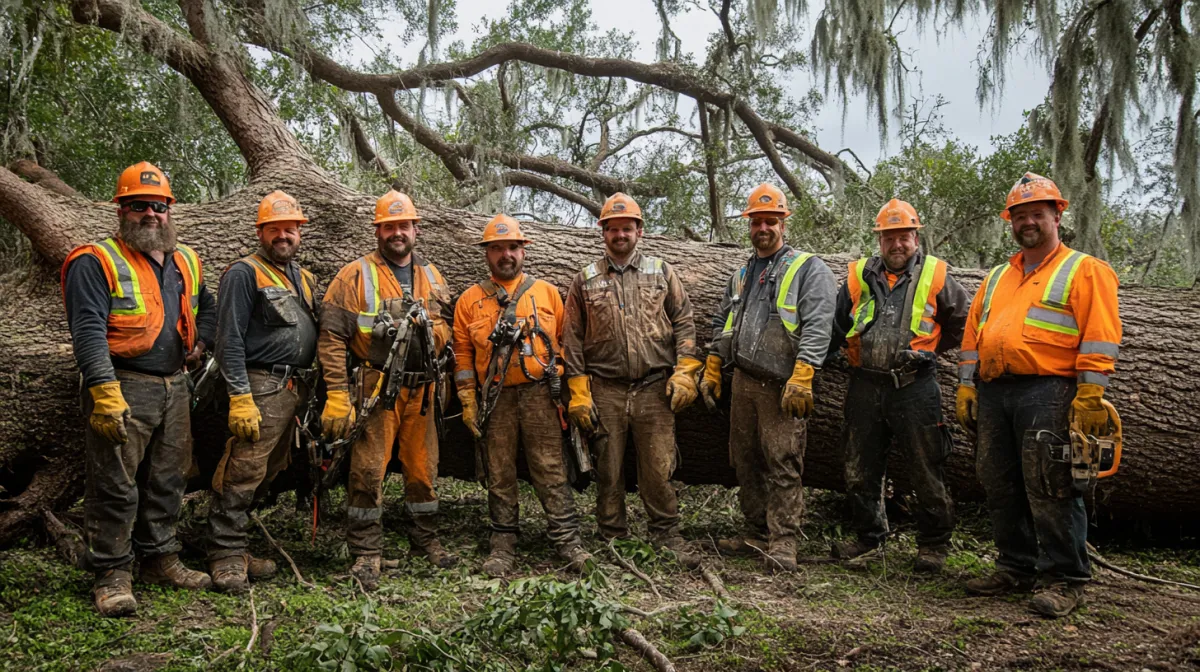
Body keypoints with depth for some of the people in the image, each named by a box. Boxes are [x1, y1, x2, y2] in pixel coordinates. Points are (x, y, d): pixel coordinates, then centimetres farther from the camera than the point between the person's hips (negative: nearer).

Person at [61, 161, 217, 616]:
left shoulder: (185, 262, 14)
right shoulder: (96, 263, -7)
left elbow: (207, 309, 32)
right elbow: (89, 332, -16)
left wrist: (198, 346, 13)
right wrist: (105, 393, -24)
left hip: (175, 387, 7)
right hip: (124, 388, -6)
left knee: (167, 480, 13)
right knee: (115, 486, -4)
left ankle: (160, 559, 26)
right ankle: (112, 574, 6)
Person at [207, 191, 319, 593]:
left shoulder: (303, 278, 18)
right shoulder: (244, 273, -6)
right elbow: (230, 340, -13)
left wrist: (314, 392, 17)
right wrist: (240, 399, -20)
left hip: (297, 391, 8)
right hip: (262, 389, -8)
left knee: (268, 473, 12)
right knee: (242, 473, -9)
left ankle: (236, 547, 22)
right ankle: (226, 558, -2)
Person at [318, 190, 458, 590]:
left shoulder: (431, 276, 13)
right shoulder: (356, 276, -3)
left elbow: (445, 330, 19)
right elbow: (331, 338, -8)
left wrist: (430, 325, -7)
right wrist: (338, 396, -15)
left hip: (421, 390, 5)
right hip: (375, 389, -4)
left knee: (423, 468, 13)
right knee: (368, 471, -3)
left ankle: (426, 541, 29)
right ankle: (366, 554, 7)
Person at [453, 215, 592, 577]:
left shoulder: (546, 292, 8)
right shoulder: (470, 300, 8)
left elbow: (564, 341, 9)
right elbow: (463, 353, 8)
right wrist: (467, 401, 2)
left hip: (539, 395, -1)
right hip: (494, 400, 1)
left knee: (550, 471, -2)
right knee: (499, 475, 7)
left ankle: (568, 539, 2)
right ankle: (503, 545, 15)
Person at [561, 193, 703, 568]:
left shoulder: (661, 273, 9)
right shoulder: (586, 280, 9)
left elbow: (684, 323, 8)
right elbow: (572, 340, 7)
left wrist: (684, 372, -4)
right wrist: (578, 393, 0)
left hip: (654, 389, 0)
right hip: (605, 391, 1)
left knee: (658, 468, 0)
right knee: (608, 470, 7)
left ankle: (666, 536, 14)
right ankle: (613, 540, 19)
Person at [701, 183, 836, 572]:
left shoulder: (808, 270, -3)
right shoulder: (742, 275, 20)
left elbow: (817, 328, -14)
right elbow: (722, 325, 26)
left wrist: (801, 378, -24)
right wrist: (711, 371, 19)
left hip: (783, 387, -7)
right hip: (744, 383, 7)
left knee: (783, 466, -8)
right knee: (746, 463, 12)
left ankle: (783, 543, -3)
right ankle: (758, 534, 23)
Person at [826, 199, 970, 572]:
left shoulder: (935, 276, 2)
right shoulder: (858, 276, 9)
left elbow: (964, 321, 13)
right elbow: (836, 328, 17)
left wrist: (931, 348, 8)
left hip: (915, 389, -3)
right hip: (865, 386, 3)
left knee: (926, 471, 2)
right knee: (860, 469, 12)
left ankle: (934, 544, 17)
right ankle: (869, 534, 29)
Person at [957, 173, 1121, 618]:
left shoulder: (1085, 271, 3)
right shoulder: (996, 279, 22)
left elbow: (1099, 338, -7)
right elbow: (973, 335, 21)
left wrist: (1090, 396, -15)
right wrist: (966, 386, 11)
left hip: (1047, 393, -6)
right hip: (992, 394, 7)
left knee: (1050, 490, -7)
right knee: (1001, 489, 10)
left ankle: (1063, 580, 2)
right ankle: (1016, 569, 21)